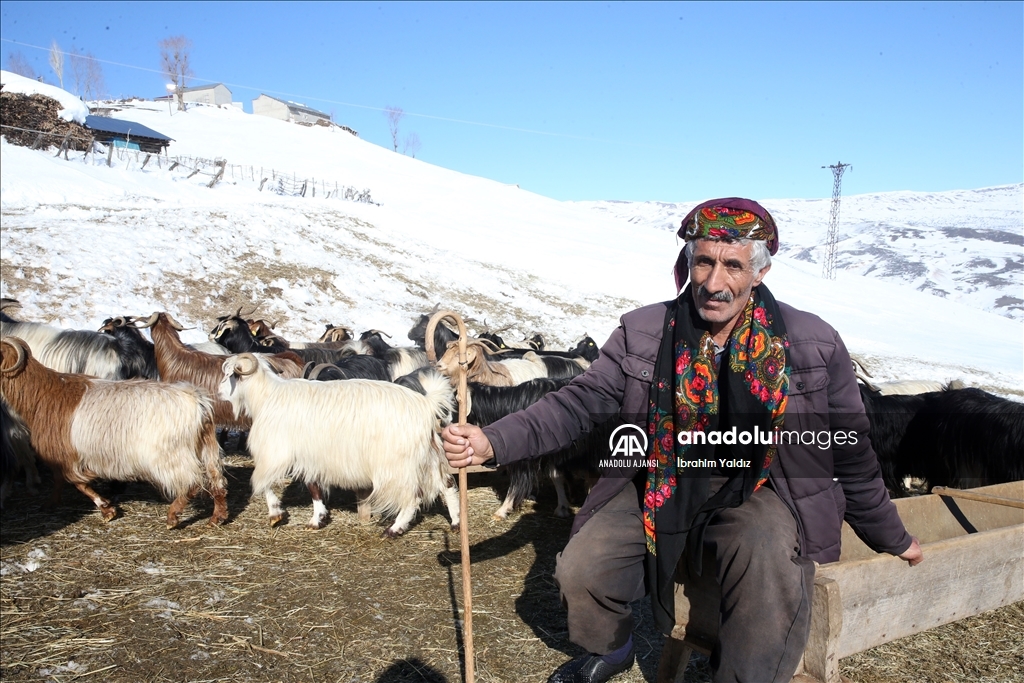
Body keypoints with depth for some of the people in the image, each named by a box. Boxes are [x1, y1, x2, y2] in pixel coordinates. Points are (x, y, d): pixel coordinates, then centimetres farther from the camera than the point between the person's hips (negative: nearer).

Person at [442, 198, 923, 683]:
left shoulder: (814, 346, -7)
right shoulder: (644, 333, -5)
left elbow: (850, 455, 4)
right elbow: (579, 402, -9)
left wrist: (891, 537, 15)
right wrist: (494, 442, -25)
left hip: (756, 496, -2)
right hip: (660, 491, 2)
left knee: (768, 563, -34)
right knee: (579, 571, -12)